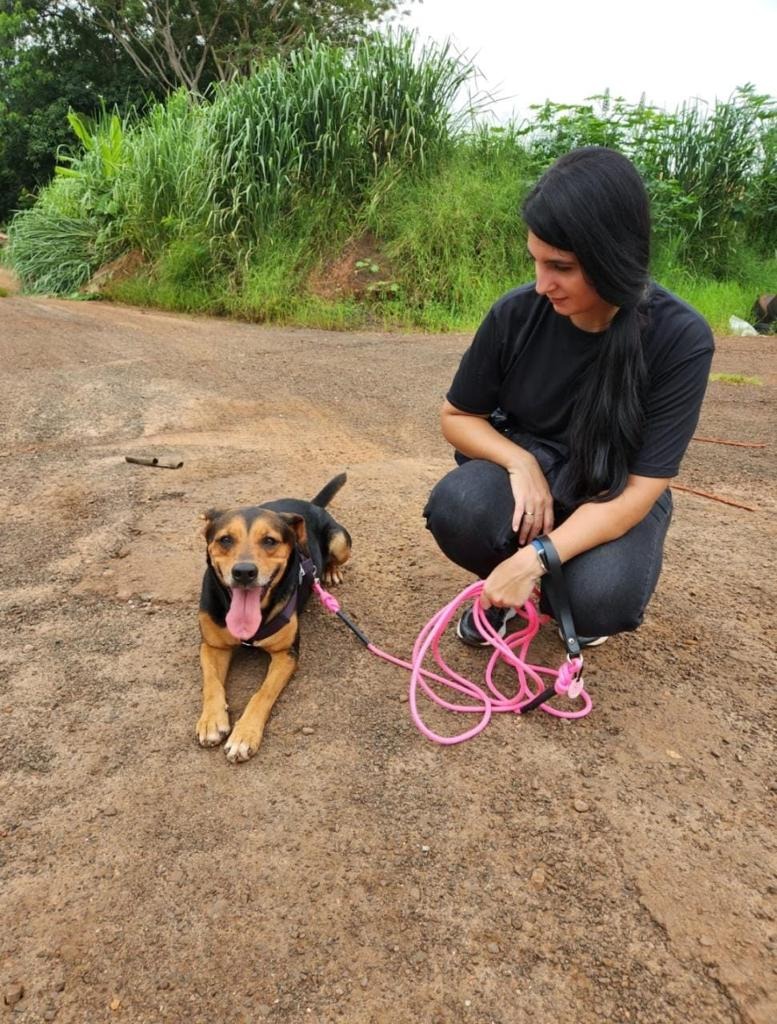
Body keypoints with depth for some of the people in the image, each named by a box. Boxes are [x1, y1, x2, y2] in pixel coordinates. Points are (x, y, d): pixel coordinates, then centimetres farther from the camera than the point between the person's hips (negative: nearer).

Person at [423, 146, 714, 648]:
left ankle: (570, 592, 8)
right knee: (456, 509, -31)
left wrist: (537, 558, -34)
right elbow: (457, 416, -2)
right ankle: (503, 590, 3)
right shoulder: (517, 312, -16)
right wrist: (521, 463, -22)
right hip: (531, 472, 2)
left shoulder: (681, 338, -22)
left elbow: (642, 488, -23)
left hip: (617, 495, -1)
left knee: (600, 599, -31)